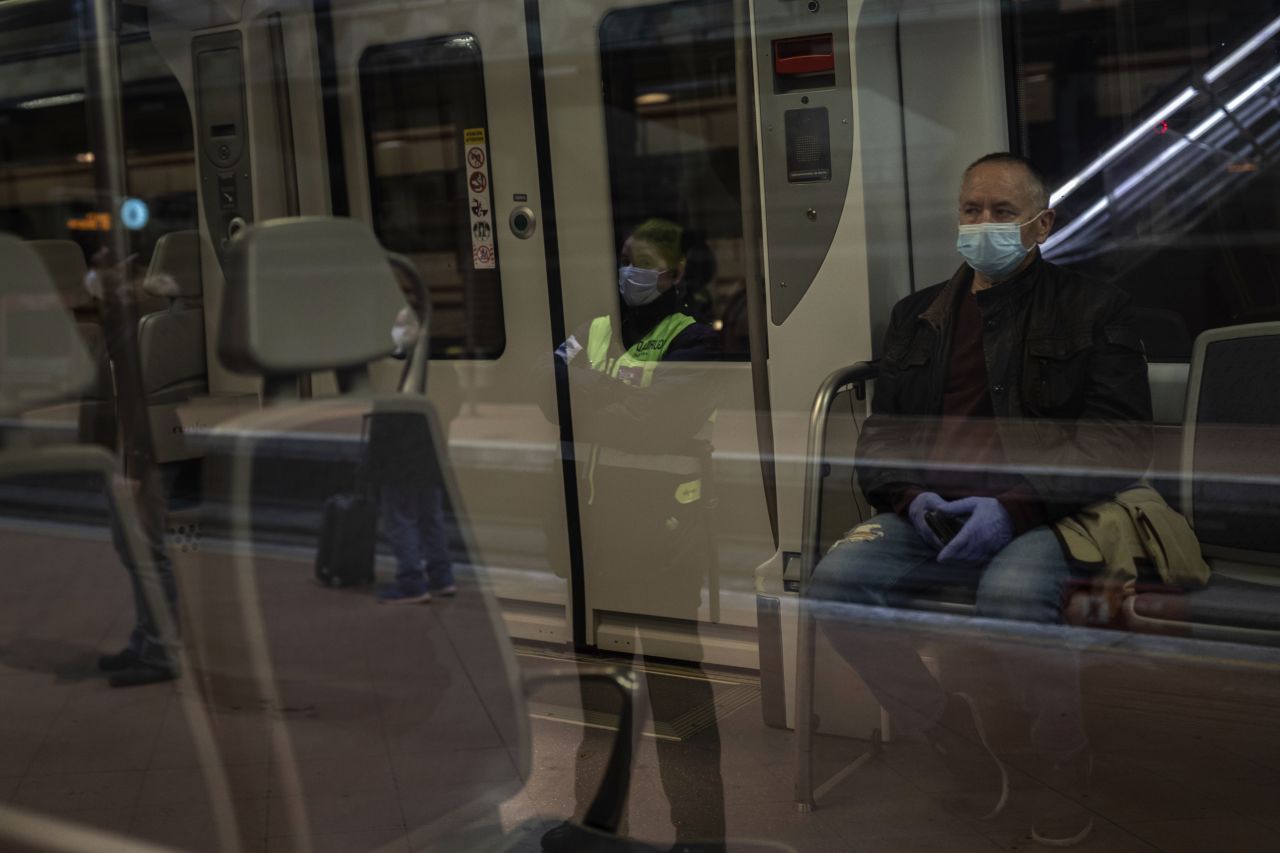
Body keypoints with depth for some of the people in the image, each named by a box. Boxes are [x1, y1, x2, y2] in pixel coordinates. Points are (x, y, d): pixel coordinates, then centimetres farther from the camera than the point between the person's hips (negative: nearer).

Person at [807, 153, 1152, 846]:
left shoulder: (1092, 308, 9)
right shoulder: (917, 314, 22)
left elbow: (1120, 441, -2)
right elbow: (879, 433, 19)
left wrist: (1015, 507, -16)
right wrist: (911, 496, -4)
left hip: (1044, 520, -4)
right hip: (930, 517, 4)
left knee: (1010, 595, -37)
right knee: (836, 580, -24)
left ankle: (1070, 768, -7)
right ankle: (959, 750, -5)